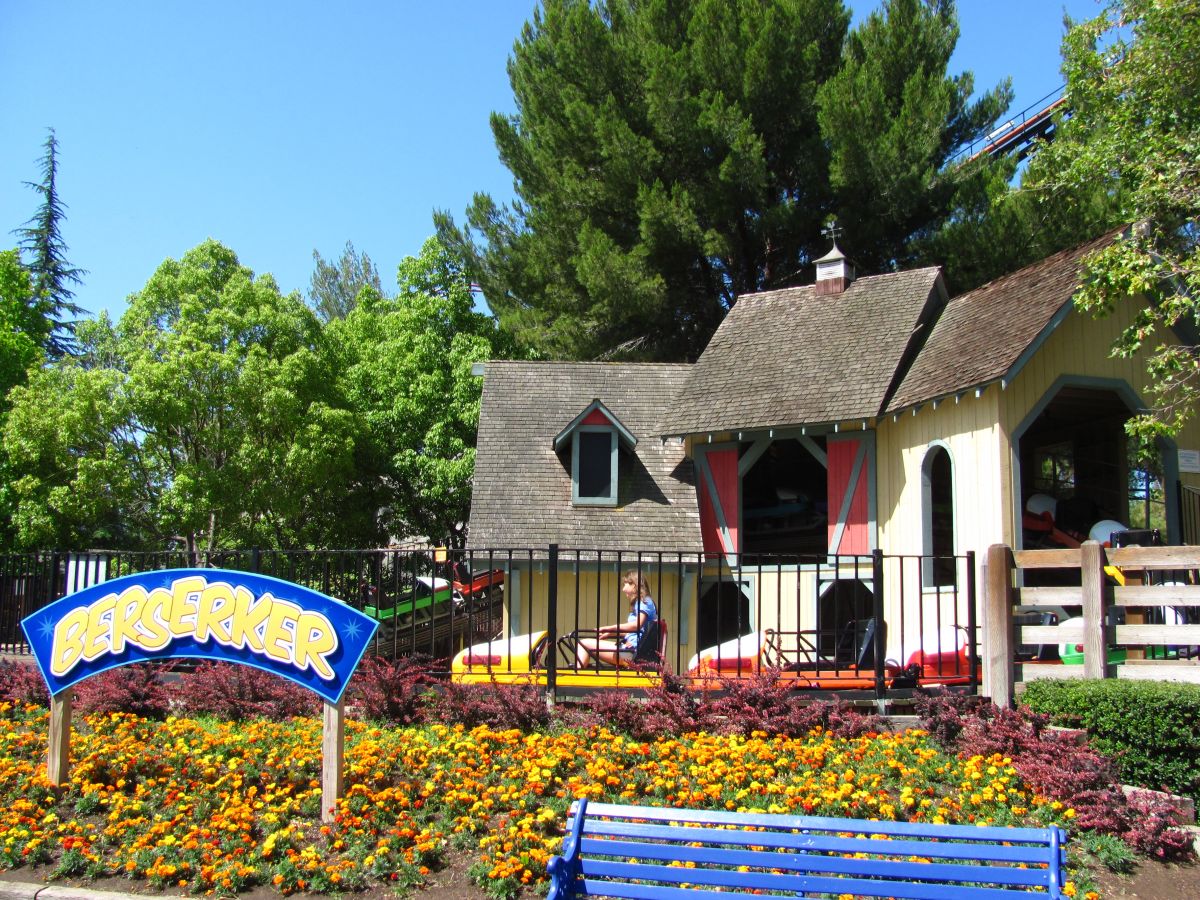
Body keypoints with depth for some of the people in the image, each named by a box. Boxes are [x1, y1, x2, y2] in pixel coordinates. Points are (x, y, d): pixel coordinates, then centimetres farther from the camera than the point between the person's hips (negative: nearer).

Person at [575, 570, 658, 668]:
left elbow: (637, 624, -21)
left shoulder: (645, 602, -4)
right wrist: (610, 633, 12)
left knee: (584, 644, -14)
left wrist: (610, 628, -16)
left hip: (632, 652, -10)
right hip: (630, 649, 10)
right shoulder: (639, 603, 24)